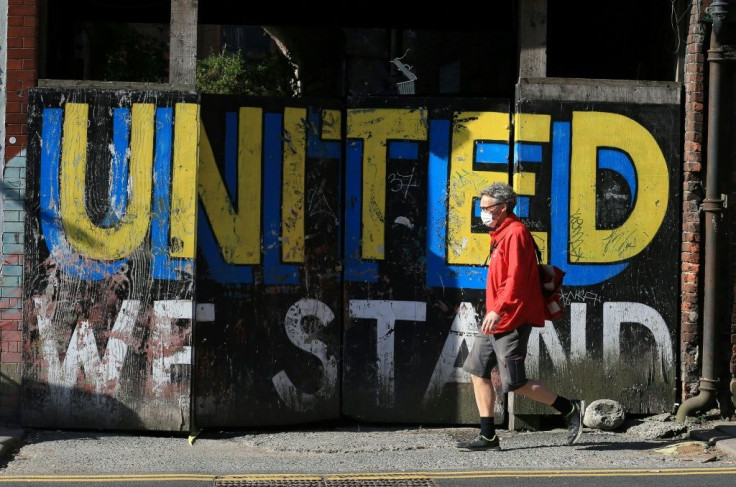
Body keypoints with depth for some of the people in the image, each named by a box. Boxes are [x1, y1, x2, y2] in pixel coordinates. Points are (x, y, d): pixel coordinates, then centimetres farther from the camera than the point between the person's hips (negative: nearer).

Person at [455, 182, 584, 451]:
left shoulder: (515, 233, -13)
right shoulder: (501, 234, 17)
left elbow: (516, 278, -23)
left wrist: (498, 310, -29)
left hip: (511, 321, -10)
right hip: (496, 320, 10)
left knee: (514, 383, -7)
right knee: (478, 370, 6)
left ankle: (570, 409, 6)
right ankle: (488, 436, 9)